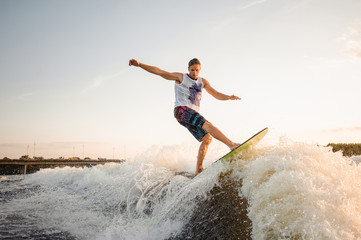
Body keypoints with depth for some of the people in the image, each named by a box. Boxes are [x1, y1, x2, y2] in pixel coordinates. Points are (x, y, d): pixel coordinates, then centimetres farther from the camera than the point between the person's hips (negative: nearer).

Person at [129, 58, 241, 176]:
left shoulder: (203, 82, 22)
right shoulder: (180, 77, 9)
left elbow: (216, 94, 17)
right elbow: (158, 71, 6)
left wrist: (228, 97, -3)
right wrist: (139, 64, -1)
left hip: (193, 114, 7)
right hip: (181, 109, -6)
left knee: (207, 138, -9)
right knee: (207, 124, -27)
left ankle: (198, 169, -8)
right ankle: (231, 144, -35)